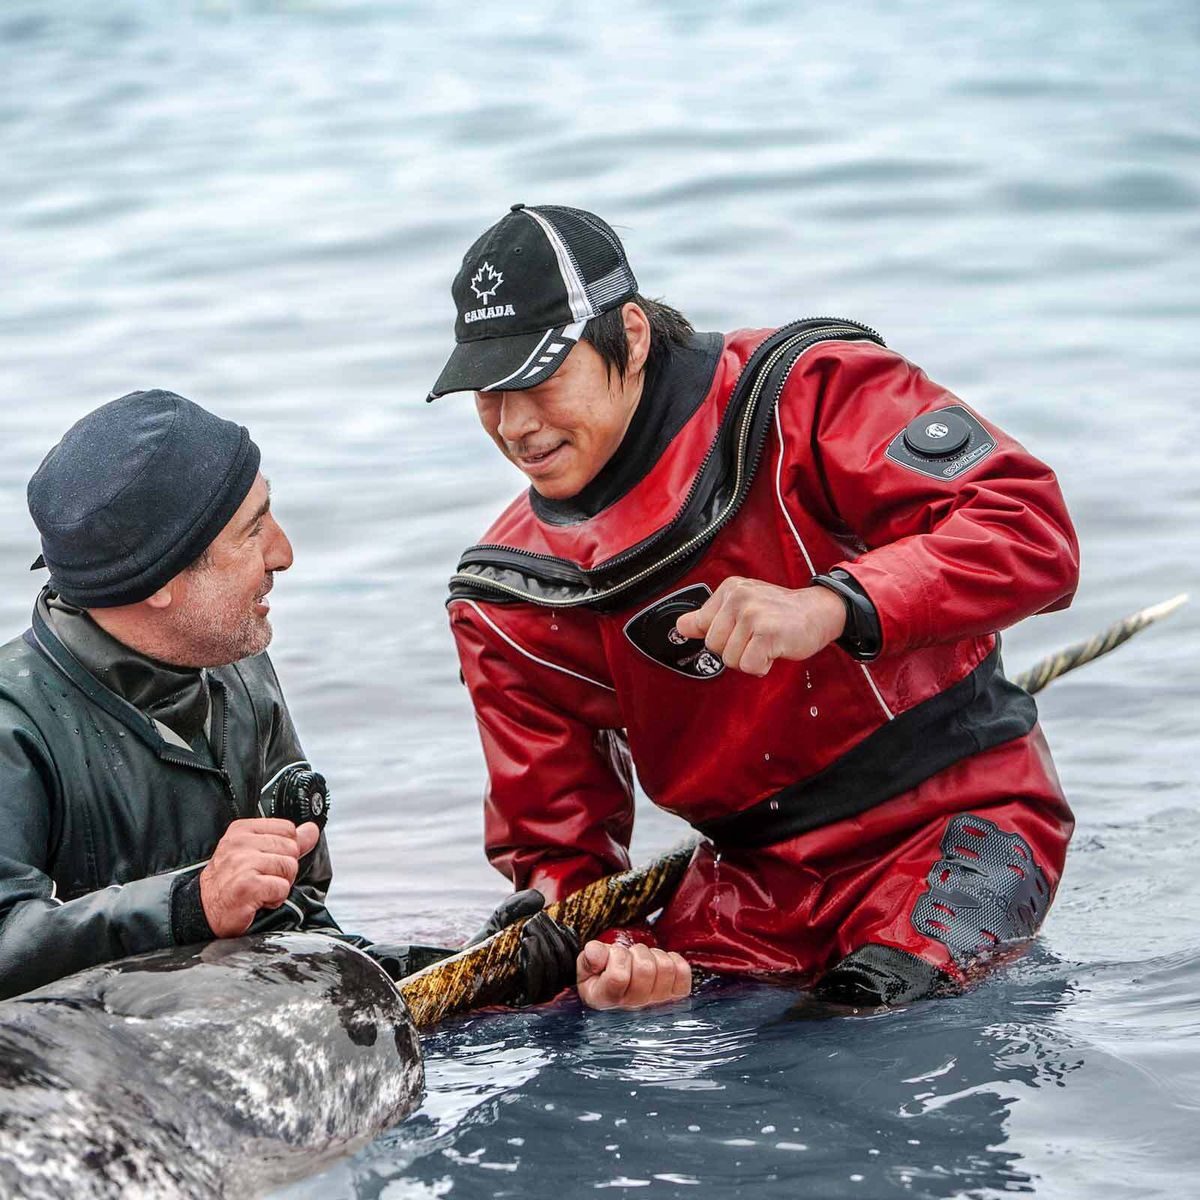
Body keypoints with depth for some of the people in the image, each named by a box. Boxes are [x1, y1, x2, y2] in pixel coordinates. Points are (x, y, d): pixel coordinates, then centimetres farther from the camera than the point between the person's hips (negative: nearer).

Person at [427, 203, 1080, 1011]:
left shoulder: (808, 395, -13)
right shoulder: (510, 600, 1)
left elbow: (1031, 530, -22)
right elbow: (552, 842, 4)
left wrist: (827, 607, -36)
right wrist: (620, 951, -20)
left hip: (957, 816, -4)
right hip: (755, 874, 5)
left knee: (868, 1008, -29)